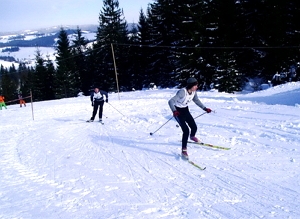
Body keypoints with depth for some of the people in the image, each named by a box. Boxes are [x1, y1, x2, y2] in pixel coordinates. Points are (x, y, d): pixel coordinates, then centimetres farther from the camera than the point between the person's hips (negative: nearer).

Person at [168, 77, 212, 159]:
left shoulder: (193, 92, -9)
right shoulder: (182, 92, -31)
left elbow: (197, 100, 10)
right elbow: (171, 101, -35)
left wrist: (205, 108, 2)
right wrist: (174, 111, -49)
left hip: (185, 110, 7)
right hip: (178, 111, -7)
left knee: (194, 127, 10)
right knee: (186, 130, -16)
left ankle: (192, 136, 47)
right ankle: (184, 150, -5)